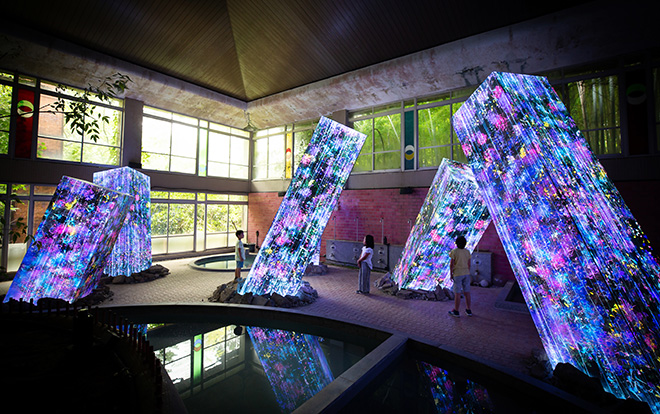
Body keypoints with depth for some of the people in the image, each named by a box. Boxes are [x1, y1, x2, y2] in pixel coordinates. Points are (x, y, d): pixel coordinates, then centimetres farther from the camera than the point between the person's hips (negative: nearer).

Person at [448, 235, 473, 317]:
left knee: (457, 293, 1)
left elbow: (451, 264, -13)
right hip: (466, 274, 5)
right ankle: (468, 310, 22)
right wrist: (467, 273, 16)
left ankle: (456, 311, 9)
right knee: (467, 292, 13)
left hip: (457, 274, -5)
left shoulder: (454, 251, -14)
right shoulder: (467, 252, 0)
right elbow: (469, 264, 5)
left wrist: (451, 274, -4)